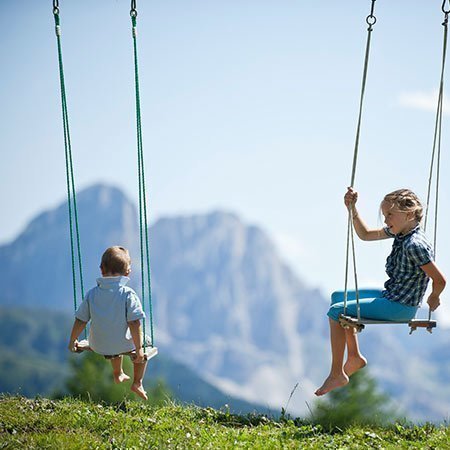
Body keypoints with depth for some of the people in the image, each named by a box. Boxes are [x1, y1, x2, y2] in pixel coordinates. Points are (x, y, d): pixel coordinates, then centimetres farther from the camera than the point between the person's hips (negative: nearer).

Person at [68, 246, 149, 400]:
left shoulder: (92, 294, -8)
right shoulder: (128, 294, -18)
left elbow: (80, 321, -2)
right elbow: (134, 324, -20)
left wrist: (72, 341, 14)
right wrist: (139, 349, -12)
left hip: (98, 346, 4)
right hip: (122, 345, -4)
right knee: (144, 343, 28)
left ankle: (118, 374, 58)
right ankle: (137, 383, 25)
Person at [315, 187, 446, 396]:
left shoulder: (415, 245, -26)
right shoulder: (400, 231, 3)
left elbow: (439, 280, -25)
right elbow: (366, 234, 17)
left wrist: (434, 298, -4)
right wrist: (352, 208, 5)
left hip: (400, 307, -10)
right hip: (390, 295, 10)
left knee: (336, 311, -12)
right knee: (339, 297, 20)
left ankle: (337, 374, -5)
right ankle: (354, 356, 18)